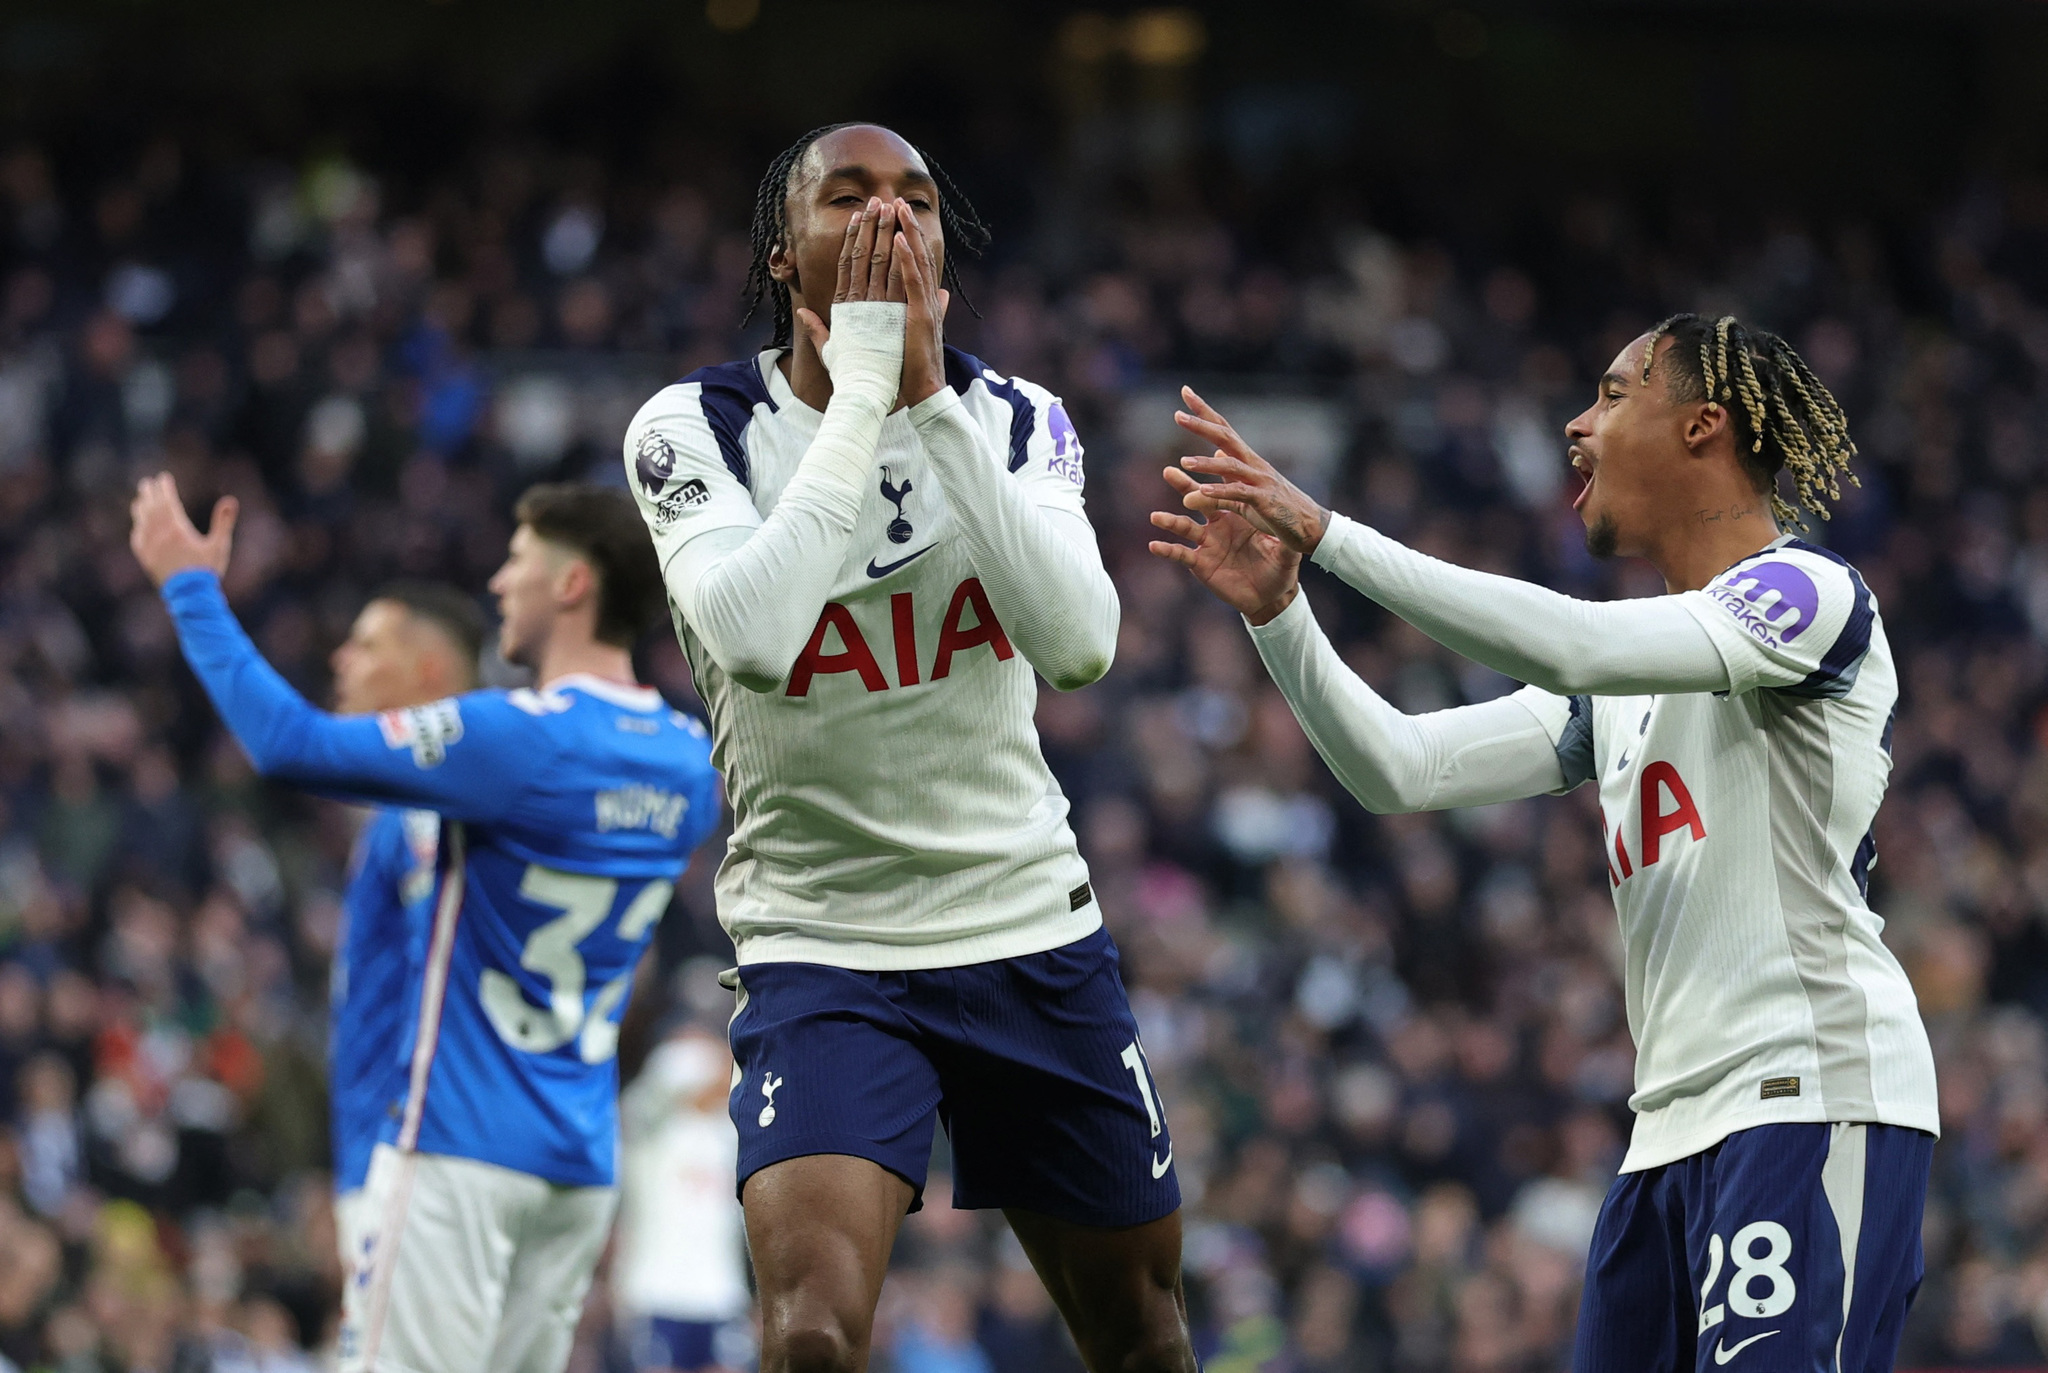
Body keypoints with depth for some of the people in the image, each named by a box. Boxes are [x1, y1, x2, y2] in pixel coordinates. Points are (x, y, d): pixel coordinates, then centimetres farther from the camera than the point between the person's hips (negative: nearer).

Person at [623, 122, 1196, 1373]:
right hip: (820, 939, -4)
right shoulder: (695, 430, -7)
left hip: (1035, 934, 4)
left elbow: (1079, 644, -18)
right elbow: (752, 635, -27)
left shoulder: (1017, 421, 1)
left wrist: (929, 390, -19)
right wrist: (860, 385, -23)